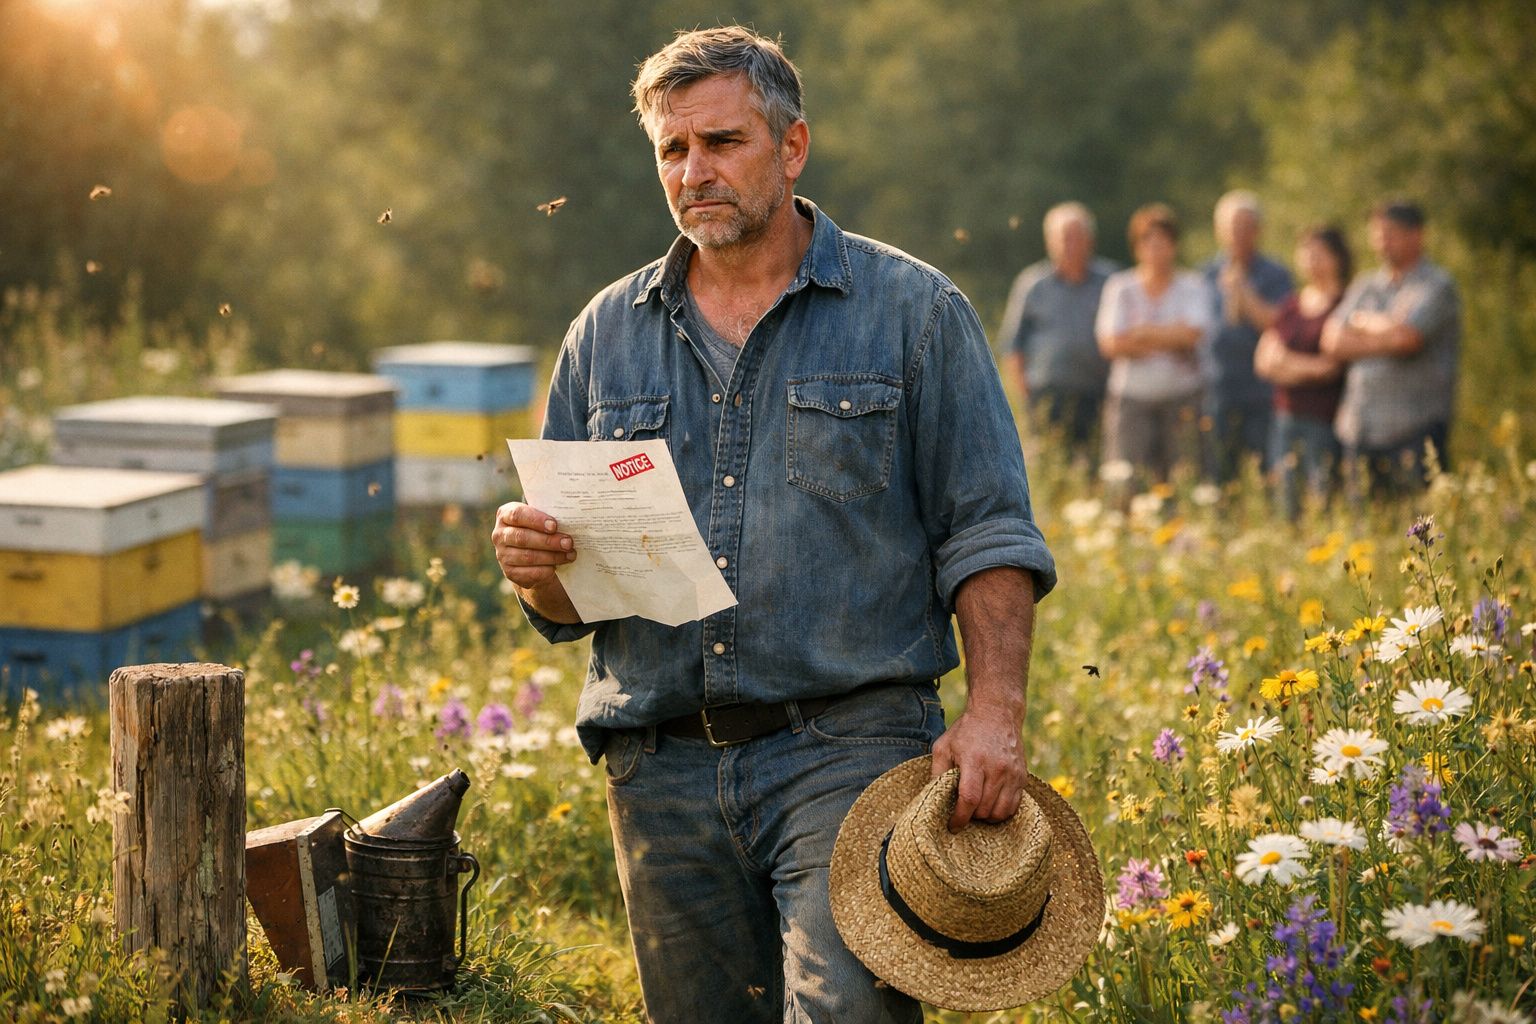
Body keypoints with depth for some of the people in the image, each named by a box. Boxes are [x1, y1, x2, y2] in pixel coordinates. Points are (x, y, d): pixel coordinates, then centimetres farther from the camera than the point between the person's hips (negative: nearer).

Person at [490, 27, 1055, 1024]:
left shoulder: (912, 310, 4)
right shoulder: (607, 335, 13)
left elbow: (986, 535, 0)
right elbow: (567, 601, 16)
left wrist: (994, 713, -13)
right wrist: (536, 562, -7)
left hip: (847, 752, -4)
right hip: (664, 771, 4)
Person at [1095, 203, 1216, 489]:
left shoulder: (1192, 286, 7)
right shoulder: (1120, 287, 8)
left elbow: (1192, 334, -9)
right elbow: (1111, 344, -4)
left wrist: (1141, 332, -4)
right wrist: (1171, 338, -5)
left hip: (1182, 399, 0)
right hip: (1131, 399, 0)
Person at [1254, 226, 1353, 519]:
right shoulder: (1289, 305, 14)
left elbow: (1332, 366, -10)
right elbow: (1263, 360, 9)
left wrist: (1284, 361, 1)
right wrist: (1309, 366, -6)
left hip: (1325, 420, -6)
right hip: (1286, 417, 6)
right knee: (1285, 501, 5)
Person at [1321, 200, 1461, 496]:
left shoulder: (1436, 285, -2)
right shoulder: (1365, 286, 17)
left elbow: (1406, 338, -16)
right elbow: (1332, 342, 6)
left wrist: (1365, 322, 2)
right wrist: (1385, 332, -4)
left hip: (1413, 430, -6)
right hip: (1359, 430, 6)